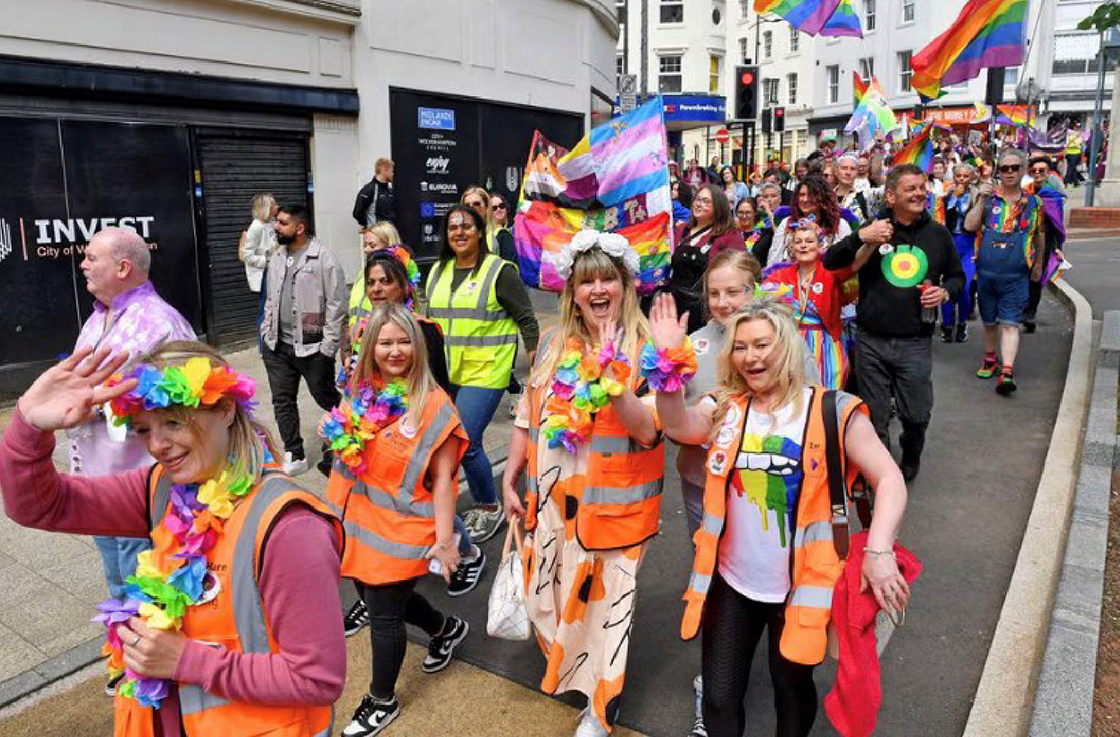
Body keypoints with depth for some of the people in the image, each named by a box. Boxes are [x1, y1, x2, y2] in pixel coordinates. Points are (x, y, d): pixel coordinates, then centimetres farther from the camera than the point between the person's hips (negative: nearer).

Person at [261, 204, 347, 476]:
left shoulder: (324, 259, -12)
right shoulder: (278, 258, 12)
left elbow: (337, 304, -14)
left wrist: (329, 346, -15)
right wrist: (267, 332, 12)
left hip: (311, 346, -7)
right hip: (278, 346, 7)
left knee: (327, 399, 7)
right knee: (282, 401, 10)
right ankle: (294, 456, 21)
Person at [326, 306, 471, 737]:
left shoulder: (432, 404, -16)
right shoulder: (358, 393, 0)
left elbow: (442, 478, -16)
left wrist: (444, 540, -17)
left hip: (399, 530, -6)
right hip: (357, 522, 6)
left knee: (383, 615, 7)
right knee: (376, 596, 22)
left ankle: (382, 701, 33)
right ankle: (447, 628, 48)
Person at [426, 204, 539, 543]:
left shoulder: (500, 271, -6)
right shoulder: (438, 272, 13)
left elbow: (526, 319, -5)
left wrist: (536, 363, -10)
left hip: (485, 372, -7)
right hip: (445, 373, 7)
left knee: (465, 442, -13)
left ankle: (490, 508, 11)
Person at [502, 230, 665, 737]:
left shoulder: (644, 348, -9)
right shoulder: (554, 345, 5)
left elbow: (648, 431, -18)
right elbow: (527, 418, 11)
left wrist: (613, 378, -30)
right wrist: (509, 481, 10)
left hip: (612, 503, -5)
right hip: (551, 498, 5)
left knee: (605, 601, 7)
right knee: (544, 595, 17)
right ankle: (564, 671, 47)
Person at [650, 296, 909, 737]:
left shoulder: (831, 411, -10)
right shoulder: (726, 408, -1)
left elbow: (889, 480, -12)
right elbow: (679, 427, -20)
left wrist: (879, 550, -25)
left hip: (799, 586, -2)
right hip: (732, 583, 2)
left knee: (792, 691, 19)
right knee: (719, 699, 11)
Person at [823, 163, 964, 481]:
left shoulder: (937, 234, 7)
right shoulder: (873, 229, 1)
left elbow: (957, 275, 19)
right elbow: (829, 262, -5)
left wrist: (945, 292, -3)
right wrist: (860, 237, -20)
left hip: (915, 343, 1)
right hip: (871, 340, -1)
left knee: (916, 414, 7)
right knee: (873, 416, 8)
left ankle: (911, 458, 39)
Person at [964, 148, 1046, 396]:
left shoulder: (1034, 202, 8)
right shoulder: (987, 197, 5)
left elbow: (1039, 236, 18)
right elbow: (969, 226, -7)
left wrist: (1038, 264, 20)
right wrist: (981, 199, -12)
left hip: (1017, 276, -1)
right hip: (987, 271, 1)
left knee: (1010, 324, -9)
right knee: (989, 321, 14)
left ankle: (1007, 372, -15)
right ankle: (990, 360, 33)